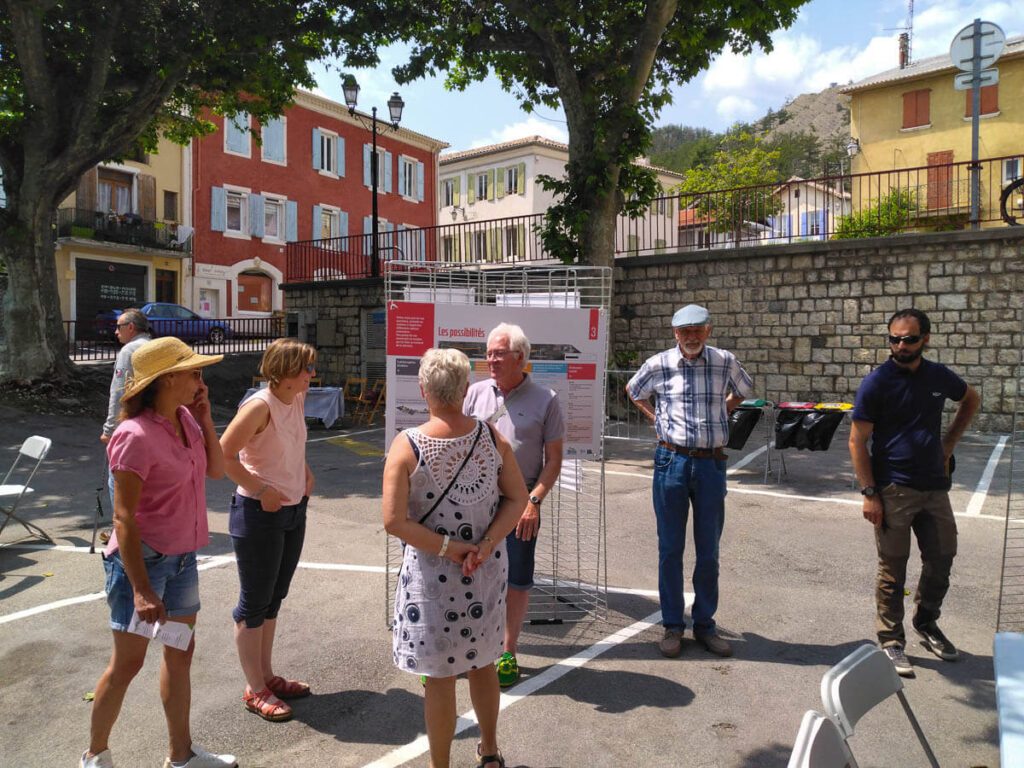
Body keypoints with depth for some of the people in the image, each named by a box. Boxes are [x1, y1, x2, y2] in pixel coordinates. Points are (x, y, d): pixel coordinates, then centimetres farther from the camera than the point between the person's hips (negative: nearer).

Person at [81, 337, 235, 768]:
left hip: (182, 558, 8)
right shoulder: (136, 436, -22)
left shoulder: (185, 420, 0)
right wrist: (142, 590, -24)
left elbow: (215, 470, 7)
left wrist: (205, 420, -5)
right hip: (142, 559, -8)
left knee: (180, 653, 16)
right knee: (128, 662, 6)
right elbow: (123, 518, -22)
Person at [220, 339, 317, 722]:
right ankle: (255, 690, 20)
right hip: (259, 515, -8)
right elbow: (223, 455, -22)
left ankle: (267, 676, 33)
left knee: (273, 598, 18)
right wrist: (261, 490, -20)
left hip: (293, 510, 8)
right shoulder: (260, 405, -20)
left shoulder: (297, 400, 4)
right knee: (255, 603, 5)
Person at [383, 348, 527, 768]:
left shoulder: (407, 445, -17)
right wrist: (485, 546, -10)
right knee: (482, 664, 24)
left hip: (433, 576, -4)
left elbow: (394, 521, -20)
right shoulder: (493, 438, -6)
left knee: (439, 678, 12)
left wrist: (449, 549, -14)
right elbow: (518, 498, -3)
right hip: (487, 574, 4)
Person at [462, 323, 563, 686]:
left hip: (520, 506, -2)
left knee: (517, 582, 8)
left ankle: (508, 653, 27)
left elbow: (553, 460, -1)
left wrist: (533, 500, -11)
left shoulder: (545, 399, -2)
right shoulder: (476, 393, 5)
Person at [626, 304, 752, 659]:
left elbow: (743, 389, 22)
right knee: (670, 549, 5)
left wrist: (719, 414, 10)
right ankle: (672, 626, 18)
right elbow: (633, 390, 18)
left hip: (712, 463, 1)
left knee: (709, 550, 9)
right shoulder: (658, 365, -2)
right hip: (672, 461, -1)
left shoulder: (725, 362, 1)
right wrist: (656, 418, 6)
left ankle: (705, 624, 24)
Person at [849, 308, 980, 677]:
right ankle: (891, 641, 16)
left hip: (934, 486, 5)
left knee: (942, 558, 14)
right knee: (893, 567, 2)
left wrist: (949, 442, 16)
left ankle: (926, 623, 36)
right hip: (893, 490, -5)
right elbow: (857, 441, -9)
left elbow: (971, 400, 27)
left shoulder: (939, 376, 5)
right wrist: (869, 493, -15)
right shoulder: (876, 382, -9)